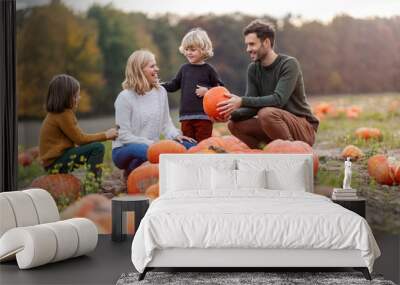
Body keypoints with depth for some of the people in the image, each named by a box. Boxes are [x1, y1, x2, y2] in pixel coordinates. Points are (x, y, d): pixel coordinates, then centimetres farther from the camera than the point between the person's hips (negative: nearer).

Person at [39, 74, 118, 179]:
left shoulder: (56, 113, 12)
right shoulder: (63, 115, -17)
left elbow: (77, 137, 11)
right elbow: (80, 139, -14)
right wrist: (105, 135, -5)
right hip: (56, 162, -10)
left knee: (93, 145, 20)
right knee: (98, 147, -17)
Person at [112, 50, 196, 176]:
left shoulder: (160, 91, 4)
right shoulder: (125, 97, -12)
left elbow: (166, 123, 10)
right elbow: (124, 135, -14)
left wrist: (176, 135, -12)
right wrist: (150, 143, -24)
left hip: (152, 147, 5)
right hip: (124, 150, -5)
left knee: (188, 145, -14)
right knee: (146, 151, -39)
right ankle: (130, 176, -7)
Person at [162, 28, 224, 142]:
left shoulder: (208, 69, 0)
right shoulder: (184, 68, 11)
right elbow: (174, 85, 15)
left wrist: (207, 90, -14)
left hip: (203, 115, -4)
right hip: (186, 115, 4)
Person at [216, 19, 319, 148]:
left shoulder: (289, 64, -15)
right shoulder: (253, 69, 4)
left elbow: (278, 100, -28)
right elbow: (252, 106, -2)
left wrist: (242, 101, -33)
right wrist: (232, 114, -23)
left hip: (304, 129, -6)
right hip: (278, 126, 6)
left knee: (266, 113, -33)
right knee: (234, 124, -9)